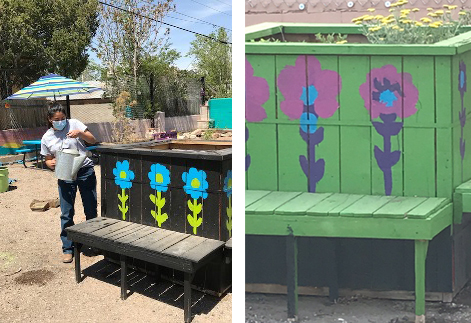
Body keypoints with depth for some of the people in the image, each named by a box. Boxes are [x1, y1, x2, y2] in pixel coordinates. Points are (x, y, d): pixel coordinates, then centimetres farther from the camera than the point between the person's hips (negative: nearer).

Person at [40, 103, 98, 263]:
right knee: (66, 214, 0)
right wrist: (51, 163, -11)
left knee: (91, 210, 7)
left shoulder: (74, 124, -2)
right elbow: (48, 159, 12)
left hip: (85, 171, -1)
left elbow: (93, 140, -1)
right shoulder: (46, 138, 3)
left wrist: (80, 134, -20)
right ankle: (68, 249, 12)